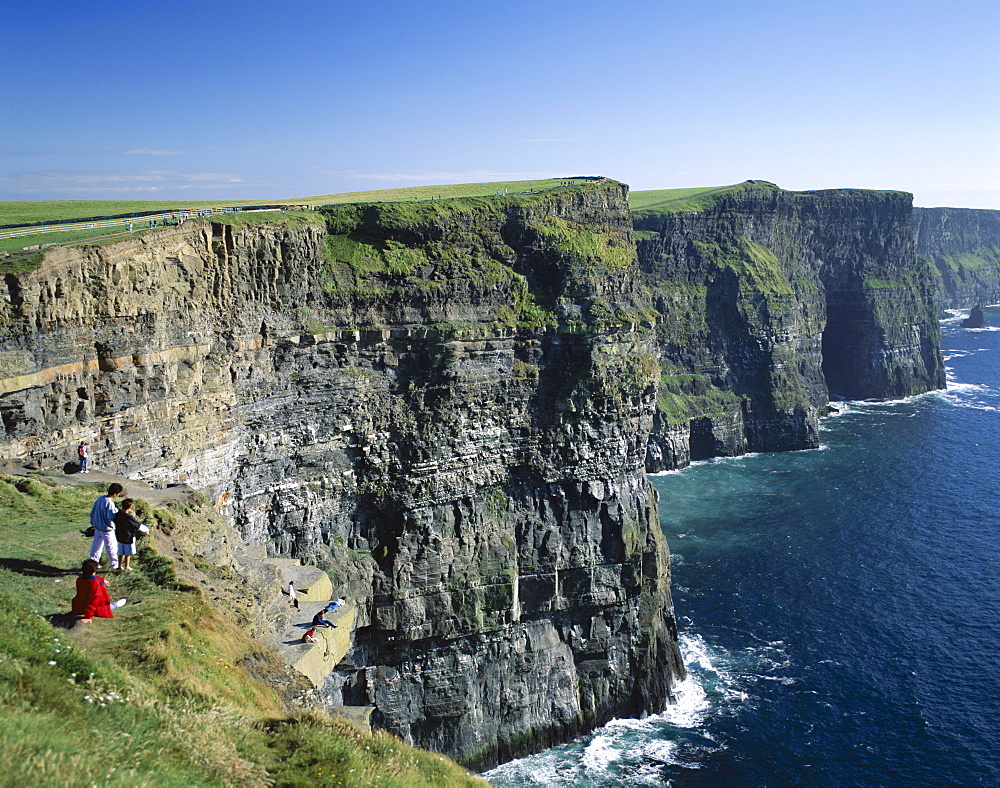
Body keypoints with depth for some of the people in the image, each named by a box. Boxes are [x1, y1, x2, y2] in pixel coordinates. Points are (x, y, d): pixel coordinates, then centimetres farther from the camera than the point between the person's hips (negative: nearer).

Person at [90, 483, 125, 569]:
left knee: (97, 544, 19)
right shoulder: (109, 503, -25)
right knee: (111, 546, 6)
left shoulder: (100, 498, 0)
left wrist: (93, 523, 20)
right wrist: (116, 510, -17)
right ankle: (114, 564, 18)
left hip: (97, 527, 8)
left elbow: (92, 512, 10)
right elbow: (111, 517, -32)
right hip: (107, 528, -8)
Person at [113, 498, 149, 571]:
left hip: (119, 537, 6)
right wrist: (146, 530, -3)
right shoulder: (129, 517, -28)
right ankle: (126, 567, 23)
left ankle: (120, 566, 32)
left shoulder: (118, 514, -9)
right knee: (128, 554, 12)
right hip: (128, 538, -6)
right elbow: (139, 526, -19)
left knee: (121, 553, 21)